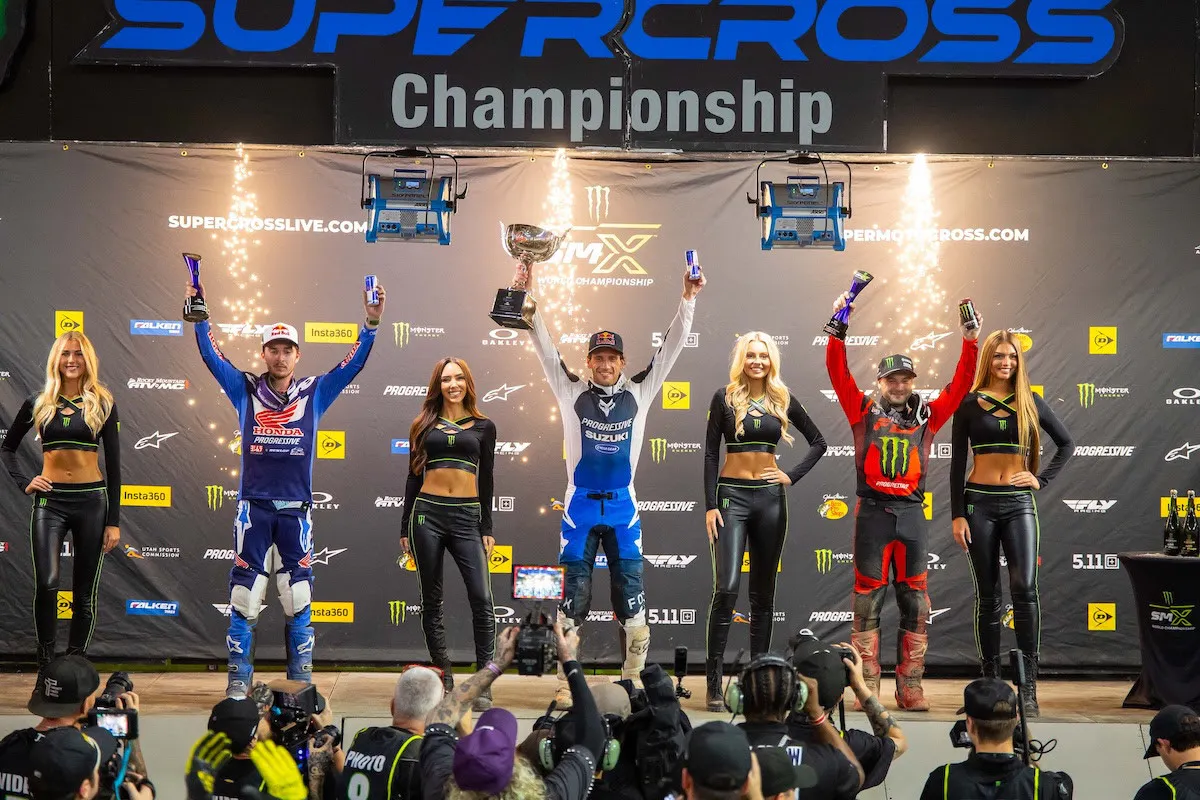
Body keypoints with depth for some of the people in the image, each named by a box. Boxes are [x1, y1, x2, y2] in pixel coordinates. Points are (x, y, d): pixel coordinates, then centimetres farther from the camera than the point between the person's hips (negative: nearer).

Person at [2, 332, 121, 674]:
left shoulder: (102, 404, 3)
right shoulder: (39, 403, 6)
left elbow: (113, 464, 3)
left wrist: (114, 521, 0)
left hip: (92, 501, 0)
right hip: (50, 501, 0)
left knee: (85, 592, 4)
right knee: (46, 584, -17)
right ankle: (46, 663, -7)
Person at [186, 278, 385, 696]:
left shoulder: (315, 393, 6)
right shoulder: (245, 390, 6)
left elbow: (353, 364, 1)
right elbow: (212, 356, 0)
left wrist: (371, 323, -9)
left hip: (297, 508, 1)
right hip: (254, 506, 0)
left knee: (299, 598, 4)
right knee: (244, 597, 0)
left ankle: (301, 680, 14)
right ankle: (238, 678, 9)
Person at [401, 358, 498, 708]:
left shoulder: (484, 427, 9)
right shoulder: (425, 425, 10)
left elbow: (486, 480, 10)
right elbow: (413, 477, 12)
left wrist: (487, 529, 5)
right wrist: (405, 528, 9)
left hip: (467, 517, -1)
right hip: (427, 514, 1)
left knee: (481, 599, -12)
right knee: (432, 600, 4)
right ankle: (443, 677, 14)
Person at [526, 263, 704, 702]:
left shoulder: (639, 393, 4)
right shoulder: (572, 393, 2)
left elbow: (670, 348, 1)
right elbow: (544, 347, -3)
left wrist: (688, 300, -8)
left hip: (623, 506, 1)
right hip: (580, 505, -1)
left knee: (631, 597, 2)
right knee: (573, 596, 2)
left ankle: (634, 680, 11)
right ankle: (567, 682, 10)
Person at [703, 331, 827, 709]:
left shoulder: (783, 400, 7)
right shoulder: (725, 397, 0)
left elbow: (818, 442, 16)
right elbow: (711, 453, -2)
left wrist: (792, 476, 4)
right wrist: (710, 505, -8)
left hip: (770, 498, 3)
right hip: (732, 495, -3)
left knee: (763, 592, 8)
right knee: (726, 588, -14)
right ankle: (714, 683, -10)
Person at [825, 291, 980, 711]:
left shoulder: (926, 415, 11)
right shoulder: (864, 411, 7)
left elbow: (960, 384, 9)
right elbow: (838, 371, 0)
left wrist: (970, 342, 1)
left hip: (911, 513, 2)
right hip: (872, 512, -2)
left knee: (915, 603, 3)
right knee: (868, 602, 0)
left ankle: (910, 688, 8)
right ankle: (867, 688, 4)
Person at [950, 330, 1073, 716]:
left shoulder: (1030, 402, 7)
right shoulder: (969, 403, 4)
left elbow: (1066, 443, 17)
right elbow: (957, 462, 4)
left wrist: (1042, 479, 4)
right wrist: (957, 515, -3)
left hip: (1019, 503, 0)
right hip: (980, 502, 0)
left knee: (1025, 588, -13)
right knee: (988, 595, 4)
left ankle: (1028, 686, -11)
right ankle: (990, 680, 11)